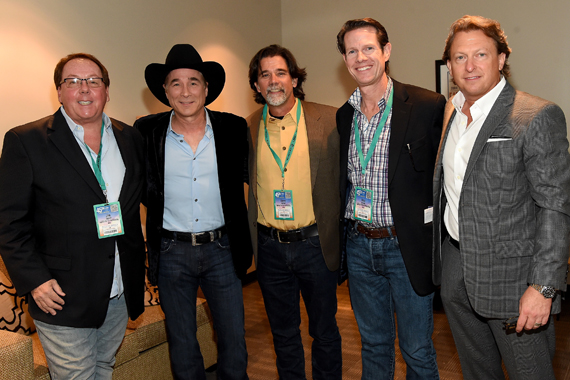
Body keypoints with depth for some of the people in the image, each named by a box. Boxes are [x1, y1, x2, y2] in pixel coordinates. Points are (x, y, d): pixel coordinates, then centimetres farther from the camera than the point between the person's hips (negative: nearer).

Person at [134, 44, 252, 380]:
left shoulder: (233, 128, -3)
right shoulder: (147, 131, -5)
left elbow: (243, 176, 10)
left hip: (221, 248, 1)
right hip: (171, 252, 0)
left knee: (234, 339, 11)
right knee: (182, 344, 15)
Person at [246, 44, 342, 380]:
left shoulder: (328, 120, -4)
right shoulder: (247, 129, 3)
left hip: (315, 243, -2)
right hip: (270, 248, 2)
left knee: (324, 331, 14)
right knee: (283, 333, 18)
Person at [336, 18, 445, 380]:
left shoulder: (428, 106, -10)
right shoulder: (344, 116, 7)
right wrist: (344, 237, 11)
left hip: (407, 246, -4)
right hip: (358, 247, 5)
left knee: (417, 350, 11)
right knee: (373, 343, 21)